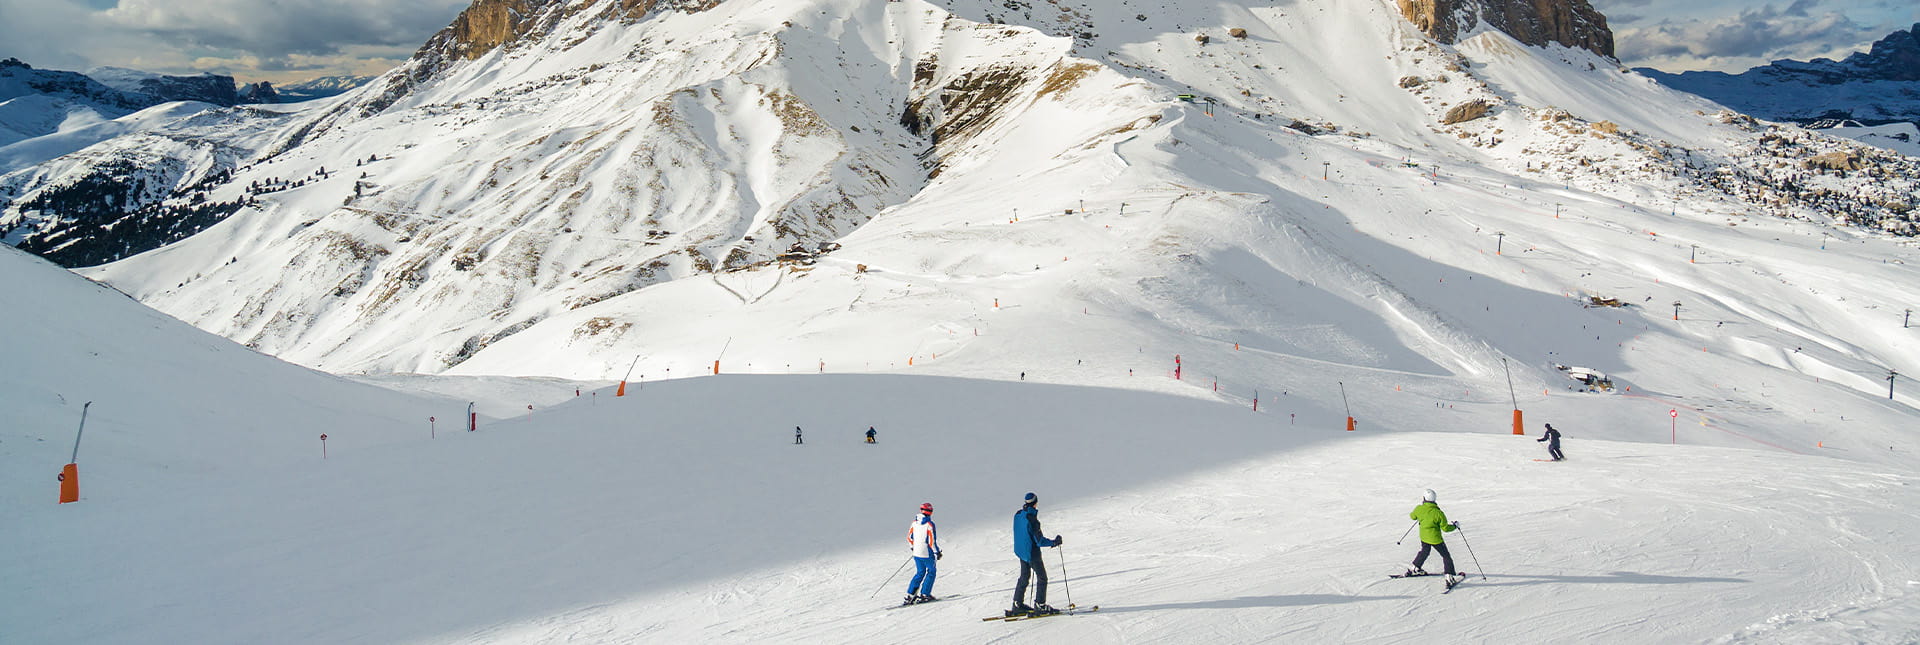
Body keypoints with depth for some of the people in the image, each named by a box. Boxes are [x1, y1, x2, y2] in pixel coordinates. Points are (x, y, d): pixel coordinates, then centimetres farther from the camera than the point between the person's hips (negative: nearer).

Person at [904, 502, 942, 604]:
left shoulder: (914, 522, 2)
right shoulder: (929, 524, -17)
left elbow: (909, 537, 10)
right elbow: (932, 540, -18)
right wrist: (937, 552, -5)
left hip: (916, 553, 6)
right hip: (927, 553, -6)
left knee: (920, 573, 18)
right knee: (931, 572, 12)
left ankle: (910, 594, 12)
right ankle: (924, 594, 8)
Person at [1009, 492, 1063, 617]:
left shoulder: (1018, 514, -2)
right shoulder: (1032, 520, -28)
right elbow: (1040, 541, -23)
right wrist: (1054, 542, -9)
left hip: (1020, 550, 8)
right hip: (1032, 553, -8)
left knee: (1024, 577, 21)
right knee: (1042, 578, 6)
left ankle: (1017, 605, 25)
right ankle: (1040, 606, 8)